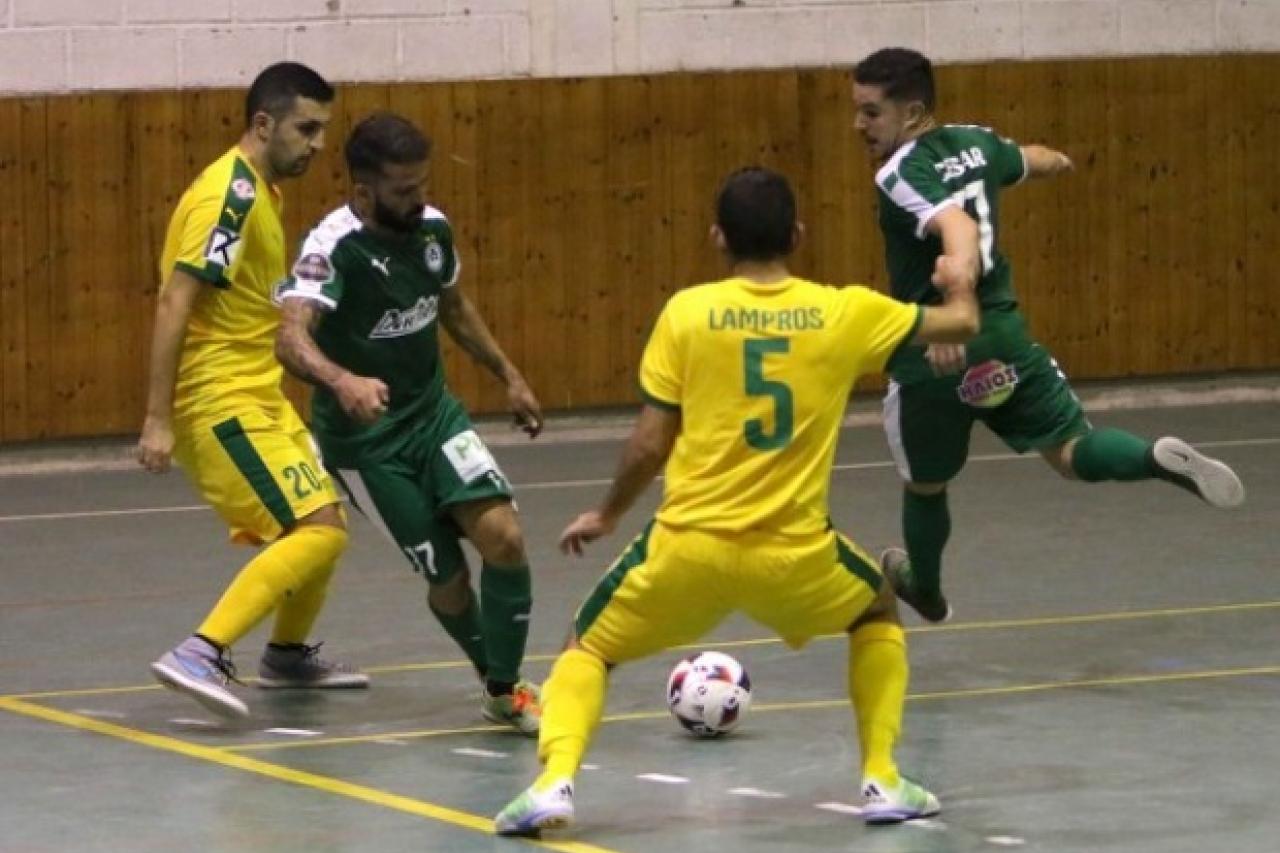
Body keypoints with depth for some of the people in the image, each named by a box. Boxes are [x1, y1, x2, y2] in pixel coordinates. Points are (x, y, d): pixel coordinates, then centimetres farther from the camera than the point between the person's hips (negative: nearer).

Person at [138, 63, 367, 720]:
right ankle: (199, 656, -23)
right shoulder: (231, 193, -17)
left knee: (323, 525, 19)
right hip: (220, 402, -10)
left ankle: (288, 655, 37)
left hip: (256, 399, 10)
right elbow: (174, 305, -22)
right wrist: (158, 420, -25)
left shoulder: (256, 192, 13)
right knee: (318, 531, -18)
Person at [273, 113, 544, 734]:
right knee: (448, 577, -3)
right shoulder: (333, 250, -24)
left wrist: (509, 376, 19)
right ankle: (494, 676, 25)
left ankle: (504, 689, 1)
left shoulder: (432, 228, -3)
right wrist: (342, 381, -60)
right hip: (363, 436, -5)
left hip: (432, 410, 5)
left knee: (503, 536, -14)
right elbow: (291, 338, -41)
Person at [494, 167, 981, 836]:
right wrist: (958, 282, 40)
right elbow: (961, 323, 16)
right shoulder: (845, 313, 1)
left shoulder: (687, 311, -3)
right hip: (793, 554, 1)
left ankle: (554, 784, -3)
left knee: (587, 648, 21)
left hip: (688, 546, -1)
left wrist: (606, 516, 17)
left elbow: (649, 445, -2)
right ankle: (883, 781, 21)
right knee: (878, 616, 31)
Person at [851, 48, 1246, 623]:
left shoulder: (900, 175, -18)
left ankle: (926, 591, 42)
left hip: (932, 358, -5)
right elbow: (1030, 161, 28)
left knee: (925, 486, 20)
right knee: (1073, 451, 5)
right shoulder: (977, 143, 5)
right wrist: (1057, 160, 54)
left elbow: (960, 231, -37)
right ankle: (1160, 460, -25)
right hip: (1003, 338, 5)